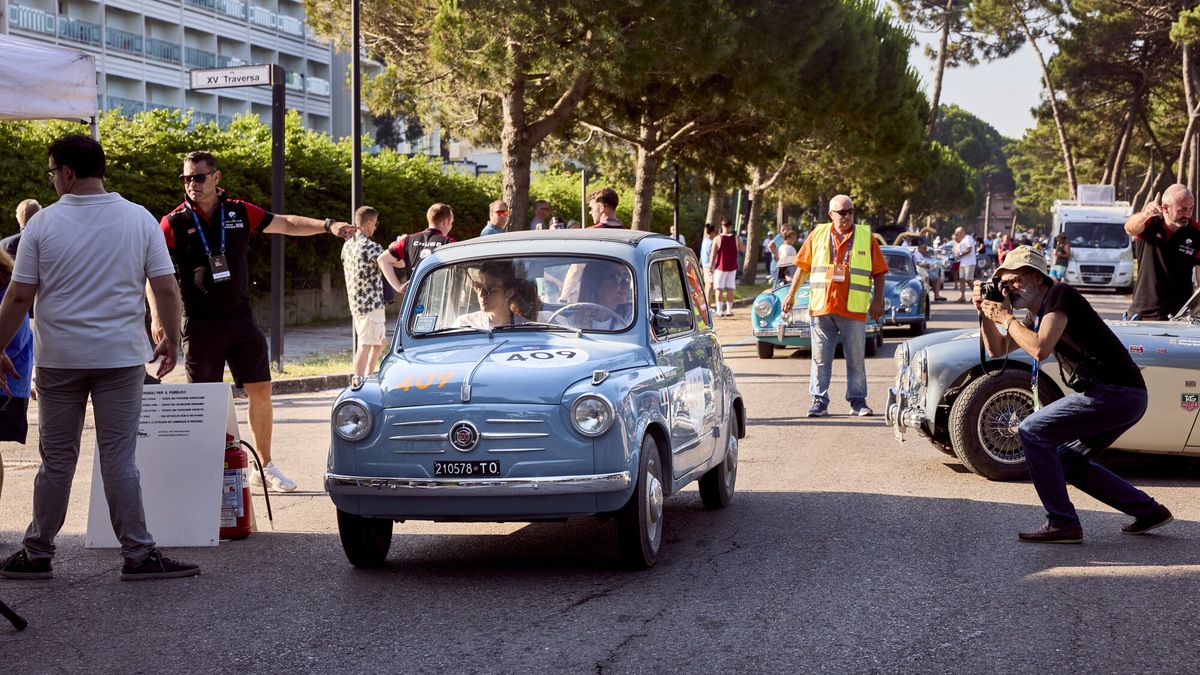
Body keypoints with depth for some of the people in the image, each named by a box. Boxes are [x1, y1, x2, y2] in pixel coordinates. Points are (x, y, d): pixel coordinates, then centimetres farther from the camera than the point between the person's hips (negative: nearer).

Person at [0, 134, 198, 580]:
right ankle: (138, 555, 1)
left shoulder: (43, 223, -4)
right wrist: (171, 339, 13)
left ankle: (38, 554, 17)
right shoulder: (140, 220, 0)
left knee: (56, 460, 9)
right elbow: (166, 291, -1)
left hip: (59, 359, 0)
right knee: (119, 460, 3)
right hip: (121, 358, 0)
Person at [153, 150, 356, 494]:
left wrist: (328, 225, 1)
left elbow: (288, 224, 13)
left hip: (241, 319, 3)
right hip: (201, 325, -3)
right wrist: (157, 315, -10)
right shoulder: (174, 223, -2)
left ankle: (265, 466, 15)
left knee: (261, 392, 3)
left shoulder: (240, 213, 5)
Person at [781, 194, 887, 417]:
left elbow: (879, 272, 7)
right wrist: (791, 294, 10)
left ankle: (858, 401, 12)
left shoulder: (866, 236, 7)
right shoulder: (818, 235, 9)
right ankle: (819, 401, 7)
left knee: (856, 359, 4)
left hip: (854, 309, -1)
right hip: (821, 307, 1)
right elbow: (802, 267, 14)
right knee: (820, 358, 2)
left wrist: (877, 300, -1)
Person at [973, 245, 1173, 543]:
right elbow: (997, 349, 23)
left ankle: (1063, 524, -11)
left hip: (1115, 393, -10)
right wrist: (986, 312, 10)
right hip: (1124, 398, 10)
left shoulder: (1058, 295, -9)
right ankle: (1148, 510, 23)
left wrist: (1006, 318, -10)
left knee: (1032, 431, -12)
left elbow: (1040, 349, -21)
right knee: (1068, 460, 19)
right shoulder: (1037, 314, 19)